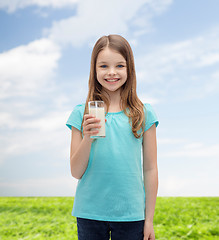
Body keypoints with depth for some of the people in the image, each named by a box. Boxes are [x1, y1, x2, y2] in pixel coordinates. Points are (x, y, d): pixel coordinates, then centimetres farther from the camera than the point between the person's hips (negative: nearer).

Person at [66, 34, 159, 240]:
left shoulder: (143, 114, -1)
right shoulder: (81, 113, 0)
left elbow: (150, 169, 2)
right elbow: (76, 172, 0)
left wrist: (149, 219, 3)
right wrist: (88, 137, -17)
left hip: (131, 215, 0)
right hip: (90, 214, 1)